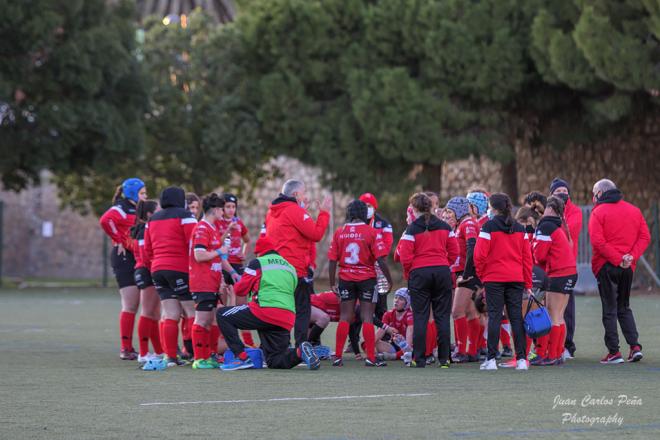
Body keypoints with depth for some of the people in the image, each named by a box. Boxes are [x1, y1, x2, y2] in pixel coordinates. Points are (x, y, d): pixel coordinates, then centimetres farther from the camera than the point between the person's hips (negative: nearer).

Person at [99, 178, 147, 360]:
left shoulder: (137, 210, 20)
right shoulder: (121, 209, -8)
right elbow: (105, 220, -26)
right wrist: (119, 240, -18)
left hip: (138, 259, 9)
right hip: (125, 258, -9)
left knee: (132, 306, 8)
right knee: (130, 305, -9)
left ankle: (128, 348, 11)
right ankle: (126, 349, -7)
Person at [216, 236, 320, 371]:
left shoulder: (258, 263, 4)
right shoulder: (291, 267, 23)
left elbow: (240, 290, 6)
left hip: (265, 312, -6)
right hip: (287, 320, 6)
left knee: (222, 315, 8)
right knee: (274, 362, 15)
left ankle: (242, 357, -4)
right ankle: (299, 353, -14)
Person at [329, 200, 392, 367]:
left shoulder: (339, 232, 0)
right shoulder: (371, 232, -8)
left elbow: (332, 261, 0)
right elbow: (381, 260, -12)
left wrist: (333, 283, 8)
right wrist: (389, 279, 0)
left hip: (346, 279, 3)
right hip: (367, 278, -2)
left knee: (345, 317, 8)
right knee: (367, 317, 1)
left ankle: (338, 357, 7)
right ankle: (370, 358, -1)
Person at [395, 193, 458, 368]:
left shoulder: (412, 229, -5)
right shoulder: (444, 227, 7)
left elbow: (405, 256, -9)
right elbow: (454, 252, 6)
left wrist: (407, 273, 6)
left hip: (419, 273, -3)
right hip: (442, 271, 3)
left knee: (420, 317, 2)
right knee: (442, 316, 5)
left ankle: (419, 359, 1)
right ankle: (444, 358, 3)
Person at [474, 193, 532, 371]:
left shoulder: (489, 226, -6)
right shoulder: (519, 228, 8)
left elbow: (480, 254, -11)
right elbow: (527, 256, 8)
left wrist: (481, 274, 4)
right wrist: (528, 283, 12)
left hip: (494, 278, -4)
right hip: (516, 278, 4)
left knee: (494, 317, -1)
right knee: (516, 317, 5)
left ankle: (491, 359, -3)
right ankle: (521, 358, 1)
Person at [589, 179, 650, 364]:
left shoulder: (598, 212, -6)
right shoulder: (634, 210, 10)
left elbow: (598, 241, -17)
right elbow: (645, 237, 3)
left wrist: (617, 259, -14)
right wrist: (632, 256, -6)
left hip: (606, 266, -5)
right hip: (628, 267, 5)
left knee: (609, 309, 1)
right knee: (624, 307, 17)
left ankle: (614, 352, -1)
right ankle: (635, 346, 3)